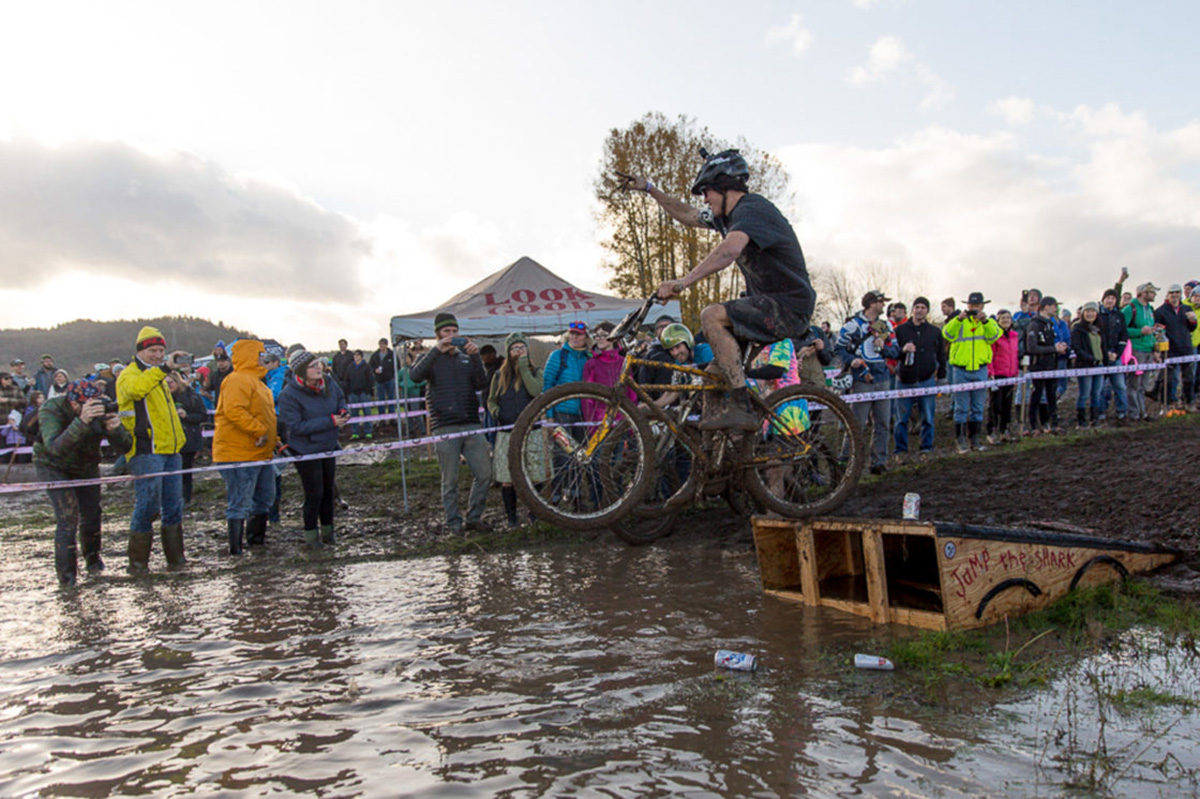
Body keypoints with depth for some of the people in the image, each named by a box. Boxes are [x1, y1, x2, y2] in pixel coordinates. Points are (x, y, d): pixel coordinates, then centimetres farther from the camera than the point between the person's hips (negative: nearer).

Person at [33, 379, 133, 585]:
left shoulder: (102, 410, -23)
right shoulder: (51, 410, -32)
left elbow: (125, 445, -22)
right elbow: (55, 448, -49)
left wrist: (115, 429, -45)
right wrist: (82, 422, -62)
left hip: (86, 466, 4)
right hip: (53, 466, -4)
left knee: (91, 514, 7)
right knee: (68, 516, -16)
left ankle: (92, 559, 36)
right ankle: (66, 576, -2)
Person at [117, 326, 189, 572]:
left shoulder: (159, 377, 22)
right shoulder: (129, 374, -4)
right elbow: (135, 388, -30)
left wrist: (179, 440, 26)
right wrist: (159, 370, -40)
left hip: (169, 450, 8)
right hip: (146, 451, -8)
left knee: (174, 505, 10)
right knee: (148, 504, -9)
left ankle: (175, 556, 19)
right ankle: (138, 561, 1)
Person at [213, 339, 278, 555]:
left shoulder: (255, 381, 19)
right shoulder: (238, 380, -15)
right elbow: (233, 411, -28)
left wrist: (272, 439, 20)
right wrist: (259, 430, -25)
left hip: (260, 454, 11)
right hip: (239, 454, -11)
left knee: (264, 498, 19)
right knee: (240, 503, -6)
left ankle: (256, 538, 33)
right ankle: (236, 549, 0)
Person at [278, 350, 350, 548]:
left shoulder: (328, 382, -8)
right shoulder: (289, 395, -25)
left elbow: (340, 398, 13)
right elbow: (296, 426, -28)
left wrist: (343, 412, -10)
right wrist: (330, 421, -29)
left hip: (328, 447, 6)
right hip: (306, 450, -6)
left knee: (328, 490, 17)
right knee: (314, 493, 1)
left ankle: (327, 530, 34)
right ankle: (311, 534, 21)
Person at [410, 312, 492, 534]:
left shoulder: (466, 357, 17)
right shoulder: (431, 358, 8)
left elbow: (480, 384, 0)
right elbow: (416, 376, -15)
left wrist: (475, 356, -14)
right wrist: (437, 349, -21)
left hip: (472, 425, 3)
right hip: (445, 428, -3)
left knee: (484, 474, -1)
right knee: (450, 480, 2)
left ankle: (474, 517, 14)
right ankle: (454, 523, 13)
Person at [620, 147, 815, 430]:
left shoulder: (751, 208, -17)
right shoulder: (727, 215, 13)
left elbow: (730, 249, -36)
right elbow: (687, 215, 28)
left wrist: (683, 282, -42)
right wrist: (648, 189, 24)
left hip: (789, 306, -10)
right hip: (769, 304, 10)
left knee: (712, 316, -25)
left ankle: (740, 406, -26)